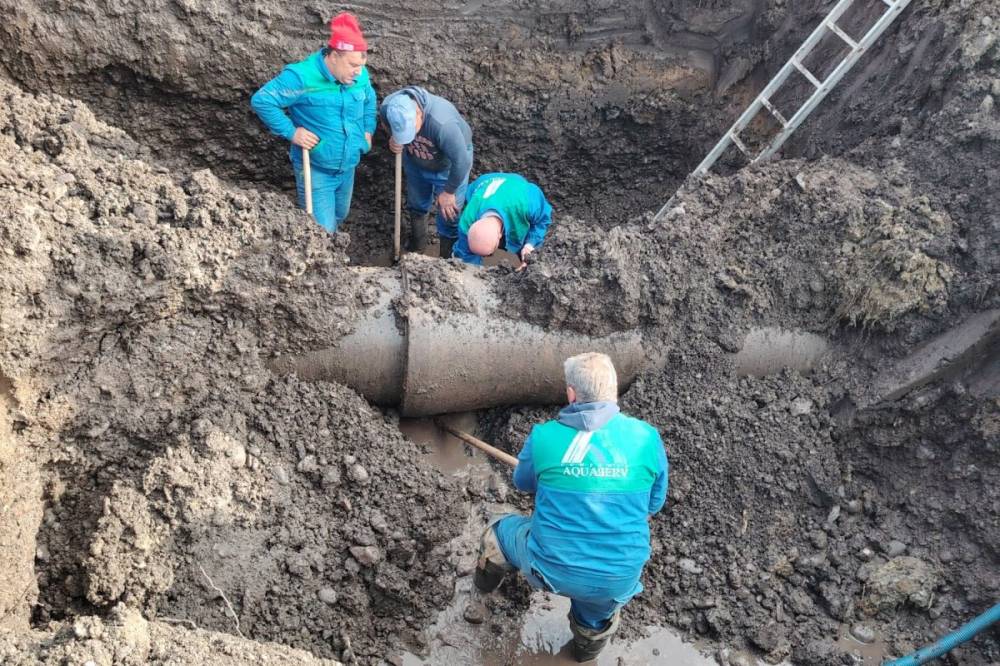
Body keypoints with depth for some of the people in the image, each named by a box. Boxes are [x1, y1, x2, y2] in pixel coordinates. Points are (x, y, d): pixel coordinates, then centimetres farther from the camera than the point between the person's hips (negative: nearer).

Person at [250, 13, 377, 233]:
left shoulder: (360, 75, -6)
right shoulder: (302, 77, -26)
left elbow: (369, 100, 18)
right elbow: (261, 100, -23)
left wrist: (368, 131, 7)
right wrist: (291, 132, -23)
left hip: (347, 166, 7)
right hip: (315, 169, -6)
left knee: (340, 216, 27)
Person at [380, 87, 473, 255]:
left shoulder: (442, 123, -46)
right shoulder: (387, 108, -30)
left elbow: (462, 161, -32)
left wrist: (449, 191, -19)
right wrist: (394, 140, -26)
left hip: (448, 166, -5)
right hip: (415, 162, 5)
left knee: (448, 216, 4)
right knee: (416, 205, 25)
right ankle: (415, 250, 51)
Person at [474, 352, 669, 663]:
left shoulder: (544, 436, -12)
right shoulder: (647, 438, -9)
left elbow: (522, 482, 10)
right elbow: (653, 504, 6)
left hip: (551, 568, -2)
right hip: (618, 578, 2)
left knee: (500, 531, 31)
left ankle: (487, 579, 50)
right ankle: (589, 644, 63)